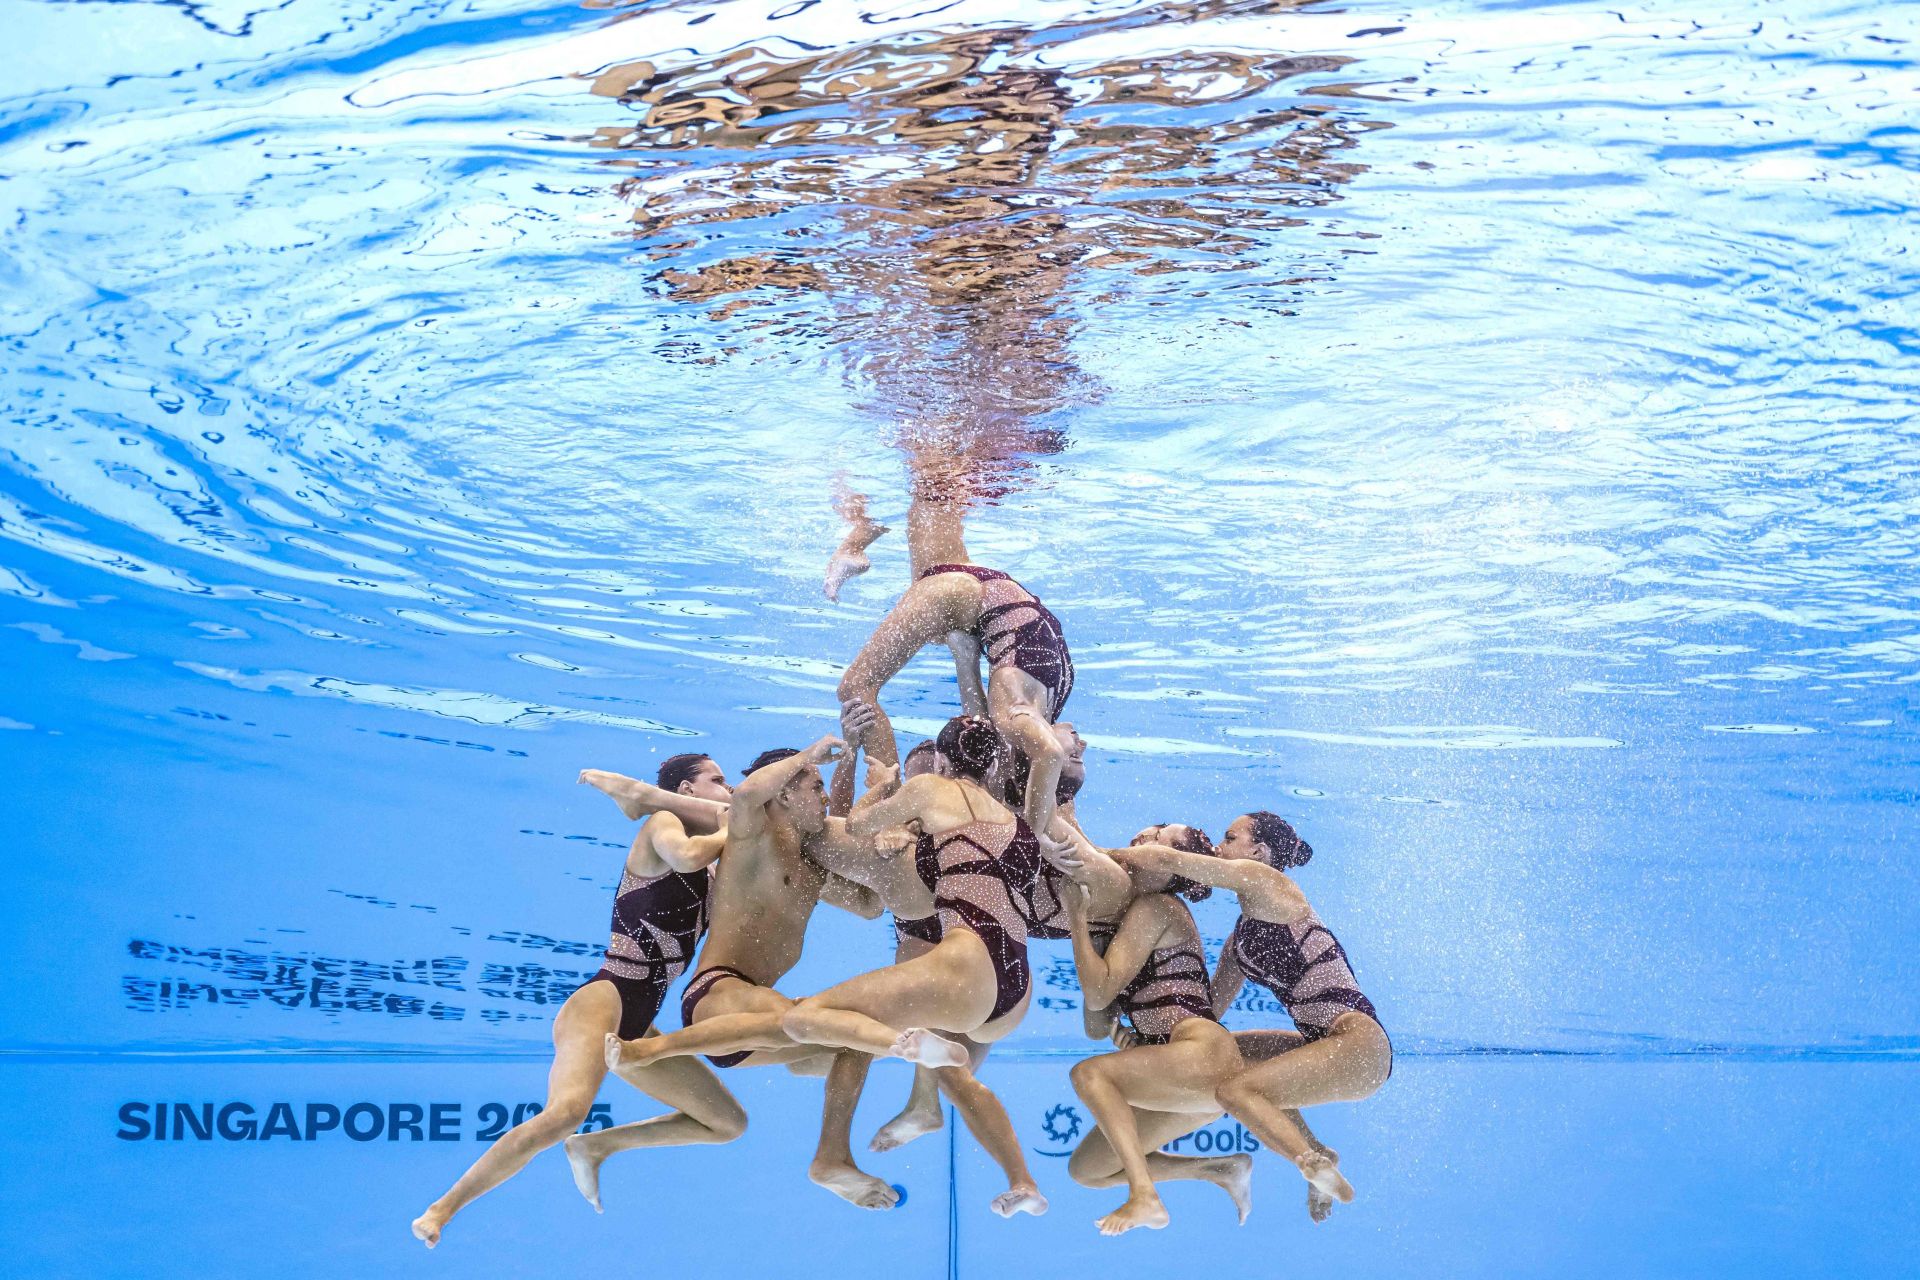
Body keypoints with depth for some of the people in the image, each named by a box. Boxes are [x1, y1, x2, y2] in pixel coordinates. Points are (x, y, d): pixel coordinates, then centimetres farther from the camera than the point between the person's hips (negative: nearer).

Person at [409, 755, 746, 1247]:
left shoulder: (710, 877, 19)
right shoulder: (663, 824, -2)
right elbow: (684, 856, -25)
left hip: (638, 1030, 9)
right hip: (603, 1001, -9)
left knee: (729, 1123, 9)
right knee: (567, 1110, -34)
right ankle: (442, 1208, -20)